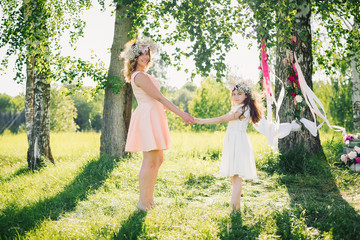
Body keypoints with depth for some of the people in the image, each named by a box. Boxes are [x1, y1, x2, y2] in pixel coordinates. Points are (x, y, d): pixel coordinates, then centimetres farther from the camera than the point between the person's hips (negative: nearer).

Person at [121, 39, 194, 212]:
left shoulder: (143, 75, 20)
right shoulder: (140, 76, -13)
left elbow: (156, 100, 21)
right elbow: (159, 98, -16)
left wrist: (181, 114, 20)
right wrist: (181, 114, -16)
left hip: (153, 118, 11)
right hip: (147, 117, -11)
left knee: (158, 160, 12)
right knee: (150, 161, -8)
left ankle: (149, 198, 17)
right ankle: (142, 202, -1)